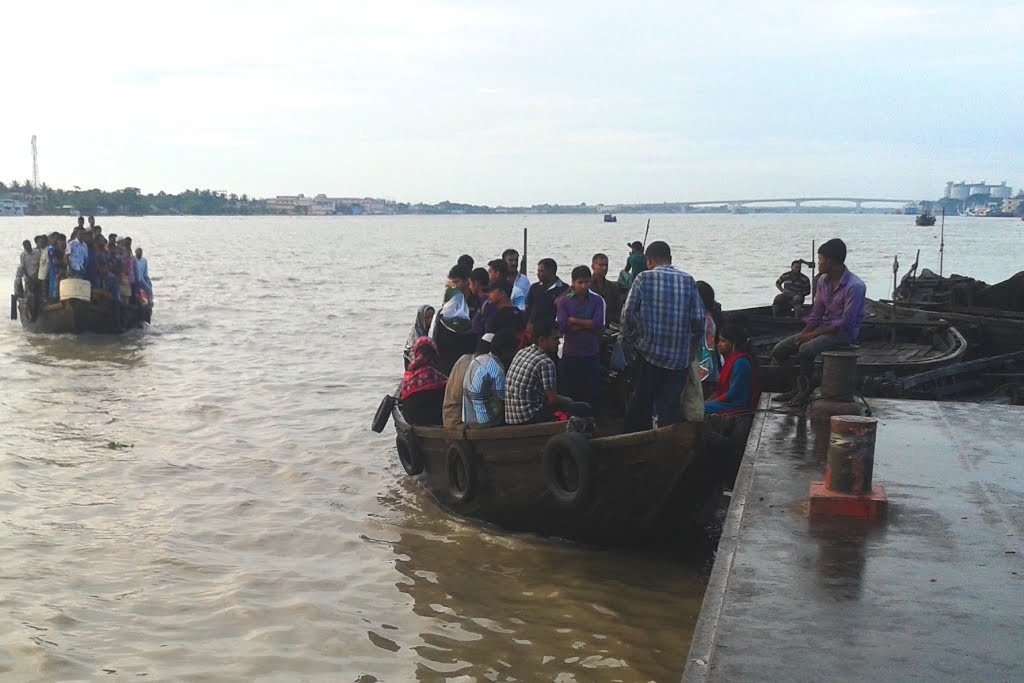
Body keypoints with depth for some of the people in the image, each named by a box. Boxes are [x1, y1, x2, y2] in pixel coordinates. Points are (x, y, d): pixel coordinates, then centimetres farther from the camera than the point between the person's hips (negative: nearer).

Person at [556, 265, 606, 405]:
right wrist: (587, 324, -11)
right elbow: (562, 326, -11)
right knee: (569, 393, 5)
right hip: (570, 354, 0)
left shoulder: (598, 301, 1)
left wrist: (574, 320, -10)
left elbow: (599, 324, -13)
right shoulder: (563, 302, 1)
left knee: (591, 394, 3)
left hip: (592, 354, 0)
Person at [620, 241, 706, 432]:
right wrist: (692, 345, 15)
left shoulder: (644, 278, -4)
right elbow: (699, 318, 0)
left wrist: (626, 340, 6)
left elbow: (628, 313, -8)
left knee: (640, 404, 12)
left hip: (647, 353, -1)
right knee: (670, 408, 6)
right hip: (679, 357, 1)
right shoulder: (688, 281, 2)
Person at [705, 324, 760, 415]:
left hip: (739, 406, -10)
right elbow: (721, 389, 18)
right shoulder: (731, 359, 15)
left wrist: (708, 404, -13)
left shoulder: (741, 362, -16)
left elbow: (733, 394, -19)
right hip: (729, 401, 10)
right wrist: (706, 401, 4)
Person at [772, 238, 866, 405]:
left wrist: (814, 334, -21)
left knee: (806, 349, -34)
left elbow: (846, 323, -22)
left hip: (845, 333, -8)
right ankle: (795, 387, 3)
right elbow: (816, 313, 10)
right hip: (823, 328, 8)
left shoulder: (854, 286, -20)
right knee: (779, 350, -6)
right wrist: (804, 333, -8)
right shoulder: (823, 281, 5)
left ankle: (804, 389, -13)